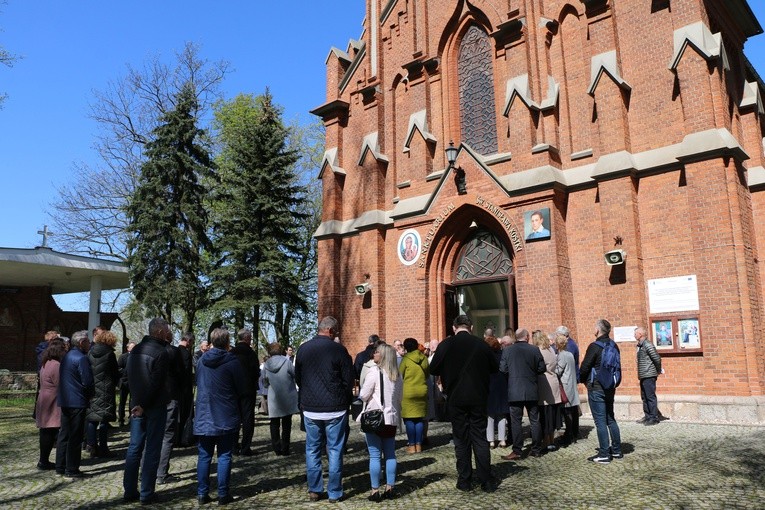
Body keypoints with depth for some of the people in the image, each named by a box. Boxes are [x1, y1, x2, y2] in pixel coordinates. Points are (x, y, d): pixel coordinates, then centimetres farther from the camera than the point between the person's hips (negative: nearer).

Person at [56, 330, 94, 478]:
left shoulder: (67, 356, 12)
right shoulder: (81, 358, -16)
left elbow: (62, 378, 19)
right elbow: (87, 382, -19)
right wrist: (89, 396, -1)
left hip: (64, 401, 9)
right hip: (77, 402, -9)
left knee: (64, 434, 15)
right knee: (75, 436, -1)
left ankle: (60, 467, 23)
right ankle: (72, 470, 4)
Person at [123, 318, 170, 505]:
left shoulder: (135, 350, 8)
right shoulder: (161, 353, -15)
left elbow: (130, 377, 13)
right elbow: (155, 383, -20)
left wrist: (137, 402, 14)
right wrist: (144, 405, -14)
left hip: (136, 405, 7)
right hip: (154, 406, -7)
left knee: (134, 447, 12)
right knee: (152, 449, 1)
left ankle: (130, 491, 17)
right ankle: (147, 494, 5)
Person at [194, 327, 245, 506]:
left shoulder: (202, 359, 2)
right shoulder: (232, 361, -12)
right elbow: (242, 388, -6)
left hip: (204, 416, 4)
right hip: (226, 417, -4)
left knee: (204, 456, 10)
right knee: (224, 456, 3)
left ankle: (202, 493, 14)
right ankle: (223, 494, 6)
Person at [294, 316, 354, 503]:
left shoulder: (303, 349, 2)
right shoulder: (338, 349, -11)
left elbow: (297, 378, 12)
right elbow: (349, 379, -7)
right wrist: (344, 400, 9)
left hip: (310, 408, 4)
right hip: (335, 408, -3)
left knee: (312, 450, 13)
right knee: (335, 451, 6)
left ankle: (314, 490, 19)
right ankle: (334, 493, 11)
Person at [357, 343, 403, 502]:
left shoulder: (375, 371, -10)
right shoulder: (397, 375, 9)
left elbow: (363, 395, -8)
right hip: (391, 418, 6)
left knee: (375, 456, -1)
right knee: (390, 454, 11)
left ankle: (375, 491, 2)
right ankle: (389, 489, 15)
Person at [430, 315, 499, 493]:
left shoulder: (445, 345, -8)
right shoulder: (481, 344, -5)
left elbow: (434, 370, 0)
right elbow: (494, 368, 6)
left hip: (455, 399, -1)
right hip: (478, 398, 1)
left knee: (461, 440, 9)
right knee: (480, 438, 9)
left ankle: (465, 481, 13)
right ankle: (487, 481, 10)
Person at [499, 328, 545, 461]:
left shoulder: (507, 351, -3)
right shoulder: (535, 350, -2)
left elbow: (503, 370, -3)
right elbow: (542, 368, -1)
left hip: (515, 392, -1)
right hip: (532, 391, 1)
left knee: (516, 421, 1)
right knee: (535, 421, 11)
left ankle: (517, 451, 1)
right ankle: (537, 450, 17)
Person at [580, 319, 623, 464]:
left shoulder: (594, 346, -16)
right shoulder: (614, 346, 5)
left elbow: (585, 366, -13)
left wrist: (583, 380, 5)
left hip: (596, 388, -7)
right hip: (610, 387, 7)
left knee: (600, 421, -3)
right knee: (610, 419, 17)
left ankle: (604, 454, 1)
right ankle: (617, 450, 23)